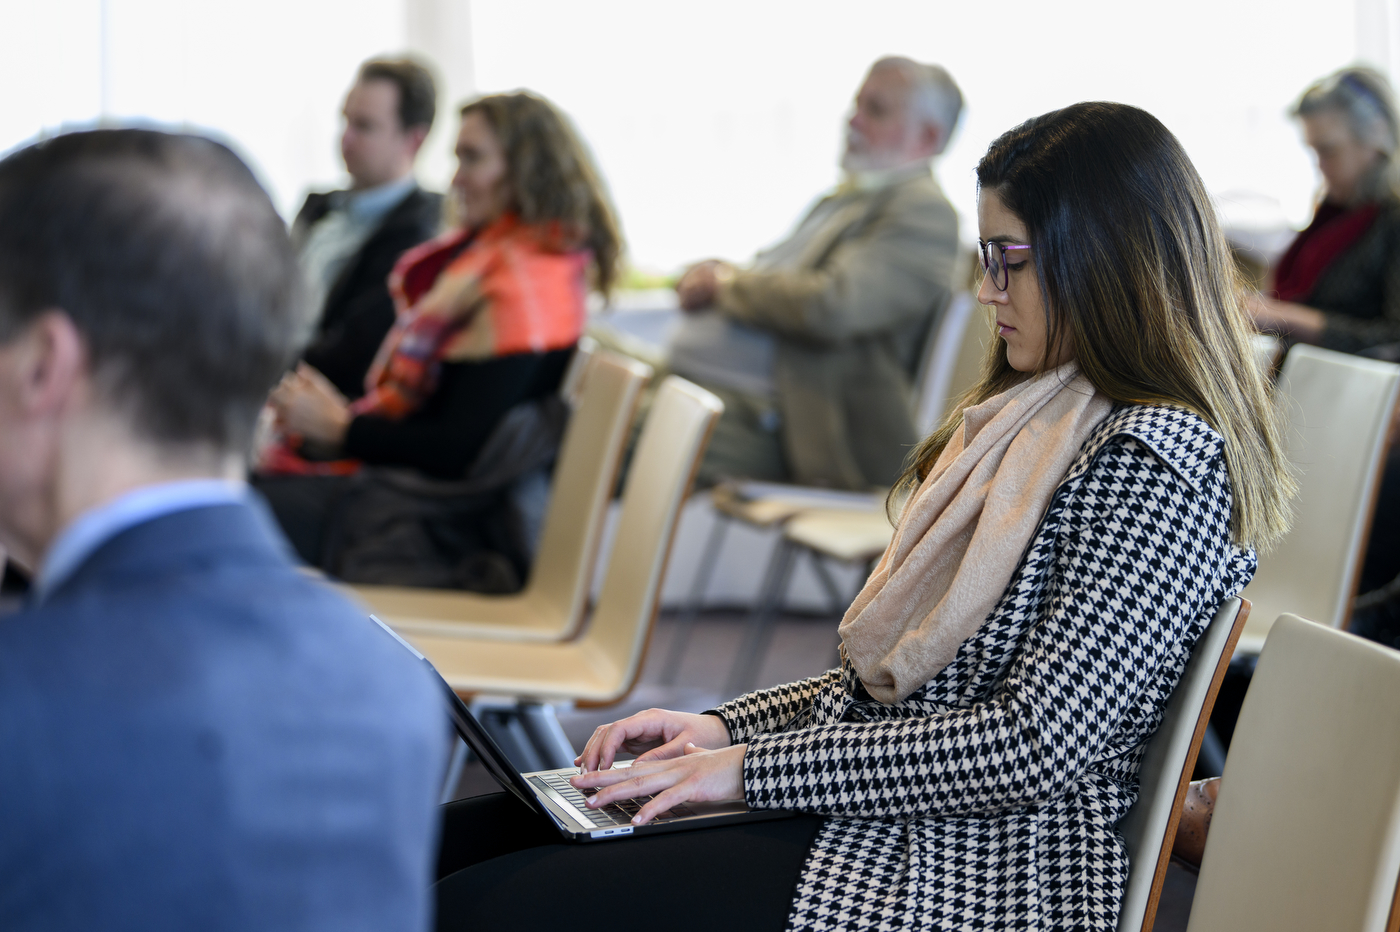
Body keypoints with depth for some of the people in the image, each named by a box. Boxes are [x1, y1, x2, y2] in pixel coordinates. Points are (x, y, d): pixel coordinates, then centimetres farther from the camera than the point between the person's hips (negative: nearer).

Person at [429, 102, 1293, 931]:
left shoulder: (1159, 463, -15)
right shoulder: (1051, 421, 16)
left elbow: (1037, 746, -22)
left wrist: (754, 766, -17)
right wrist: (728, 727, 6)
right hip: (869, 805, 10)